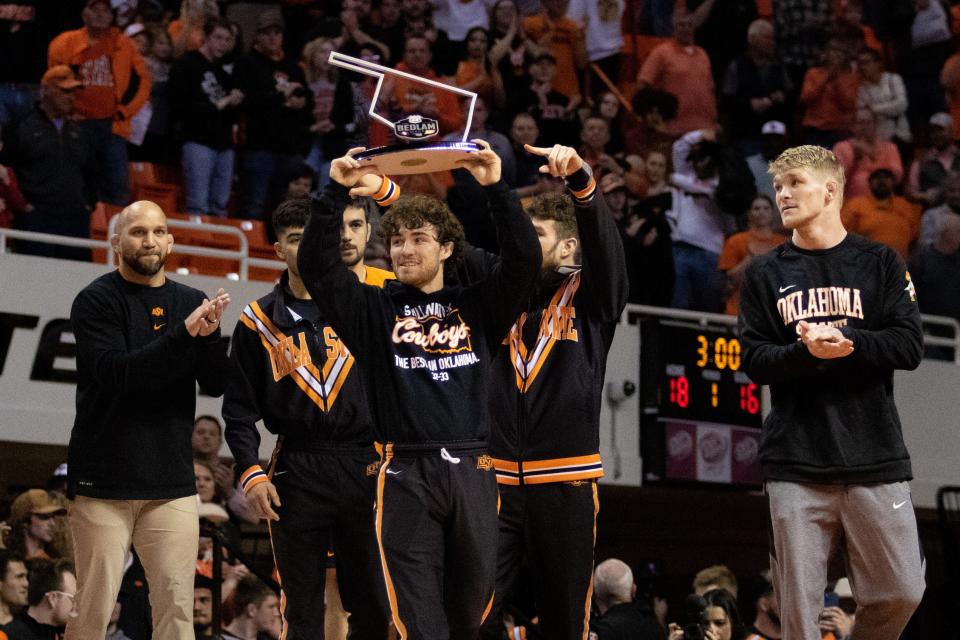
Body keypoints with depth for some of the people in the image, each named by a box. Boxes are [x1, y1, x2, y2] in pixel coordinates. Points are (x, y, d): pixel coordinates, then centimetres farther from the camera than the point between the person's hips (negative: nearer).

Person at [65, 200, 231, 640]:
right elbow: (114, 373, -16)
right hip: (104, 482, -4)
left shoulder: (191, 303, 11)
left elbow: (216, 384, 5)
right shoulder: (97, 301, -2)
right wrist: (184, 334, -25)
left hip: (172, 484, 4)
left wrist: (210, 335, -16)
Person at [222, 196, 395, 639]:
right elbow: (240, 409, 10)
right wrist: (250, 471, -3)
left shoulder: (380, 297, 3)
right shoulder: (259, 321, 8)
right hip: (296, 474, 1)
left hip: (366, 467, -1)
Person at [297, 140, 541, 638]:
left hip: (472, 471, 2)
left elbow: (525, 260, 0)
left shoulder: (477, 307, 13)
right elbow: (317, 265, -1)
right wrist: (337, 191, -12)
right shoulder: (374, 311, 10)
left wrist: (495, 187, -10)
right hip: (406, 475, -2)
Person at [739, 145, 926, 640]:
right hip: (796, 463, 1)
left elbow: (909, 347, -1)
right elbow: (755, 361, 3)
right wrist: (806, 352, -16)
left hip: (874, 457, 0)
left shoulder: (880, 264, 8)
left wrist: (844, 340, -16)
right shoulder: (765, 275, 11)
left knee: (901, 593, -3)